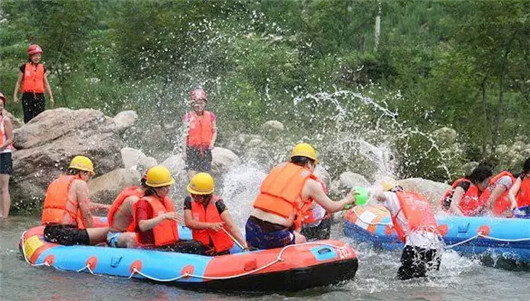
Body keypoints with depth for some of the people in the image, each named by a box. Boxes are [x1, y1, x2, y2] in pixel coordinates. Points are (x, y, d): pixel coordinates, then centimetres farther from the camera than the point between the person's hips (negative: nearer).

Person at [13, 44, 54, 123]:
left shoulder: (42, 68, 11)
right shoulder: (24, 67, 5)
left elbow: (46, 84, 15)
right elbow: (18, 82, 9)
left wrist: (51, 97, 10)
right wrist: (15, 95, 2)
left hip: (39, 96, 2)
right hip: (27, 96, -2)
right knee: (28, 118, -4)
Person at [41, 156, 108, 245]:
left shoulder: (54, 183, 25)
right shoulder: (80, 184, 0)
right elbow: (86, 214, -4)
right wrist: (93, 236, 8)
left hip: (48, 234, 9)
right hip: (66, 234, -9)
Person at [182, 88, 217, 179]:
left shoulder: (210, 116, 3)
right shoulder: (188, 116, -1)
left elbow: (214, 131, 11)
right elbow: (185, 135, 2)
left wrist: (212, 142, -8)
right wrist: (184, 151, -1)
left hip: (206, 150, 2)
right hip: (192, 149, -2)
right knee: (191, 174, -12)